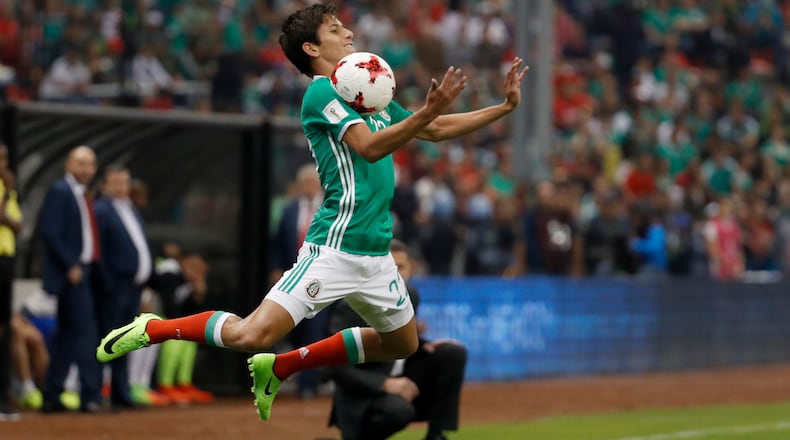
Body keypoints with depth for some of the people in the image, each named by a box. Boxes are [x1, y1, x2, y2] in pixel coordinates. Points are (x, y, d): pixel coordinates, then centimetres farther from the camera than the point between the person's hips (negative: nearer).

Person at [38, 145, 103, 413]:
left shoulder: (84, 196, 18)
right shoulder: (60, 192, -10)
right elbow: (49, 233, -17)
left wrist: (87, 266, 12)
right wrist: (70, 266, -19)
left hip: (82, 271, 9)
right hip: (71, 274, -9)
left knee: (67, 335, 10)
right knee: (85, 332, -12)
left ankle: (52, 398, 13)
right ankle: (90, 396, -12)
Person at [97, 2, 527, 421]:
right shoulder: (322, 92, -8)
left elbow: (436, 130, 26)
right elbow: (370, 147, -20)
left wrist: (505, 106, 22)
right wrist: (426, 112, -31)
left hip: (376, 253, 9)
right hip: (334, 246, -9)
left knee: (403, 343, 18)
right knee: (251, 335, -20)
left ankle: (279, 367, 24)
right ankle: (153, 329, 5)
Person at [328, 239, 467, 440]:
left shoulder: (410, 295, 2)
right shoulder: (351, 307, -19)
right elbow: (336, 368, -22)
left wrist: (423, 346, -5)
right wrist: (384, 384, -32)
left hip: (399, 383, 7)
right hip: (362, 396, -7)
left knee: (453, 352, -7)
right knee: (398, 410, -38)